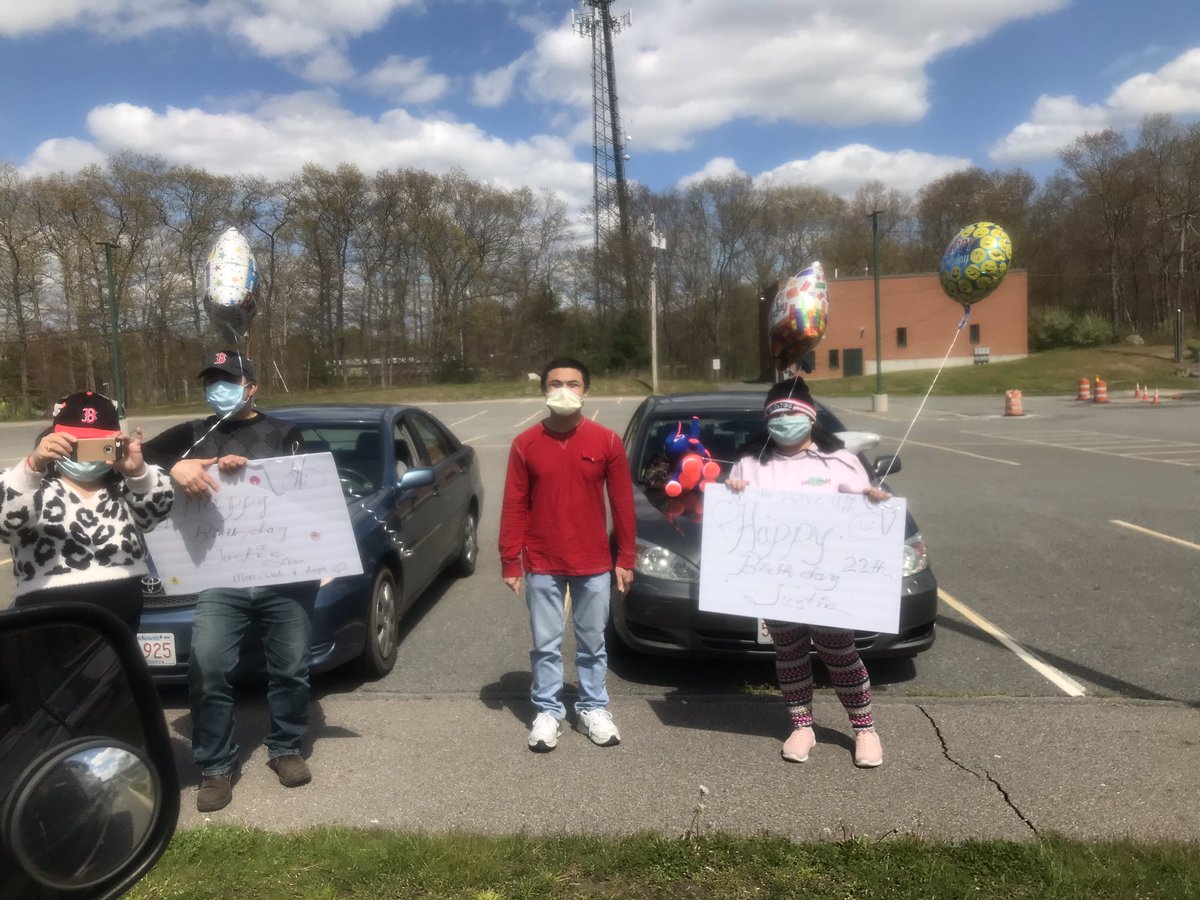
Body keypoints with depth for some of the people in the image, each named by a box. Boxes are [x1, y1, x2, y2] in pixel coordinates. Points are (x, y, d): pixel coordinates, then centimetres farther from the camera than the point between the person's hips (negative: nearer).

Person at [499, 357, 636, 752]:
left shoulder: (606, 441, -4)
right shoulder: (525, 444, -3)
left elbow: (622, 503, 0)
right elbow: (514, 506, -1)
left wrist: (625, 559, -1)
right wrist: (510, 562, -3)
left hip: (594, 565, 0)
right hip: (542, 566, 0)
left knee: (592, 642, 13)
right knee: (545, 644, 10)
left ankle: (593, 709, 30)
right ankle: (547, 712, 25)